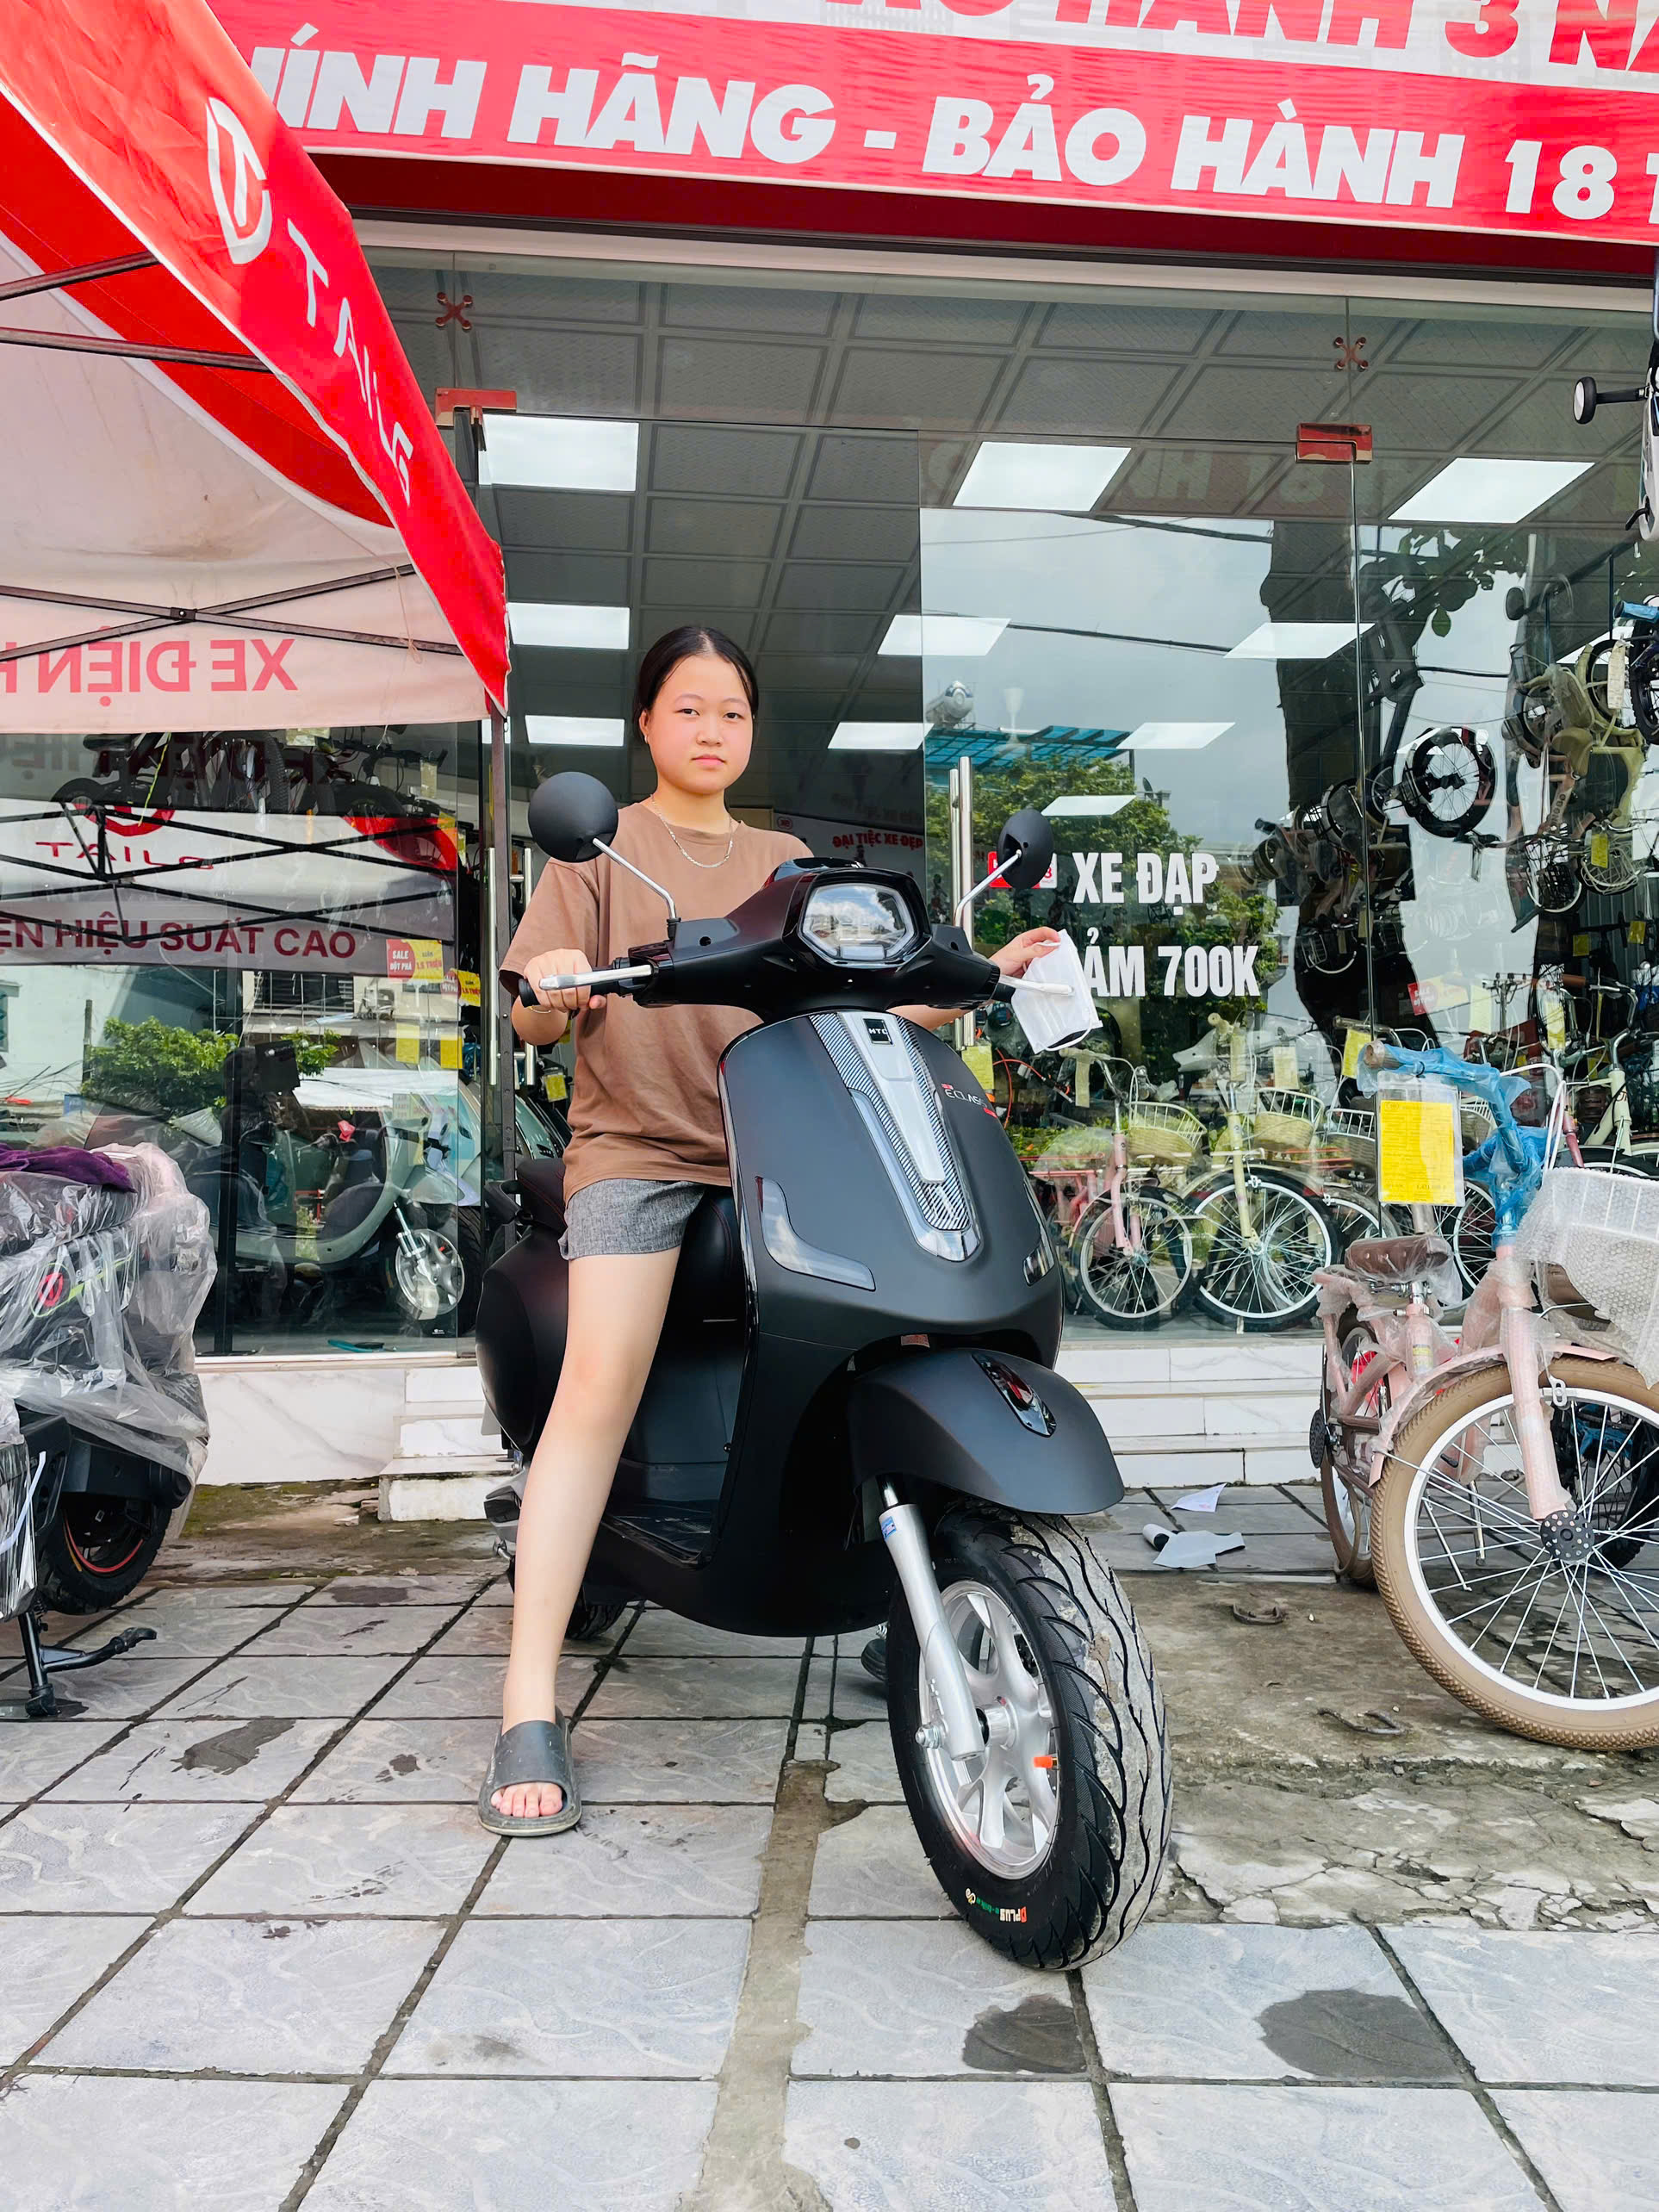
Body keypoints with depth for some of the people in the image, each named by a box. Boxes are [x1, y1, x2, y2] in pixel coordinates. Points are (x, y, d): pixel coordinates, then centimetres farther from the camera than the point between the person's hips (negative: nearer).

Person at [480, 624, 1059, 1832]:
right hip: (636, 1144, -3)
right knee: (601, 1385, -22)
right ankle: (531, 1708, -17)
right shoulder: (600, 848, 13)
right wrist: (554, 996, -22)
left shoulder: (786, 862, 23)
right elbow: (536, 1019, 2)